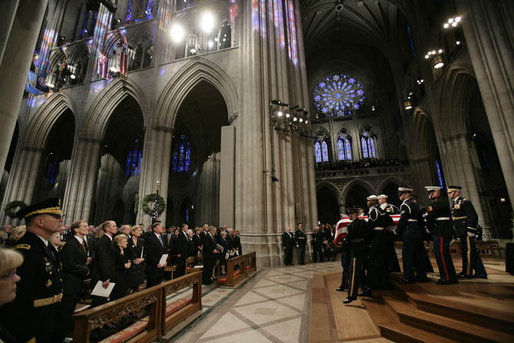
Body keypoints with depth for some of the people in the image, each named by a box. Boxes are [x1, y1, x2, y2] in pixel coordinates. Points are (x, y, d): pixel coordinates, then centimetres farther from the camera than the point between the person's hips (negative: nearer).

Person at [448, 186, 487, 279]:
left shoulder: (465, 202, -11)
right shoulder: (454, 204, 16)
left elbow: (473, 216, -17)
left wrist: (471, 230, -20)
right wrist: (457, 233, 20)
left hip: (467, 232, -9)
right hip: (462, 233, 9)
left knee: (468, 251, -2)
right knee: (473, 252, 14)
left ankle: (467, 273, 6)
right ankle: (480, 272, 22)